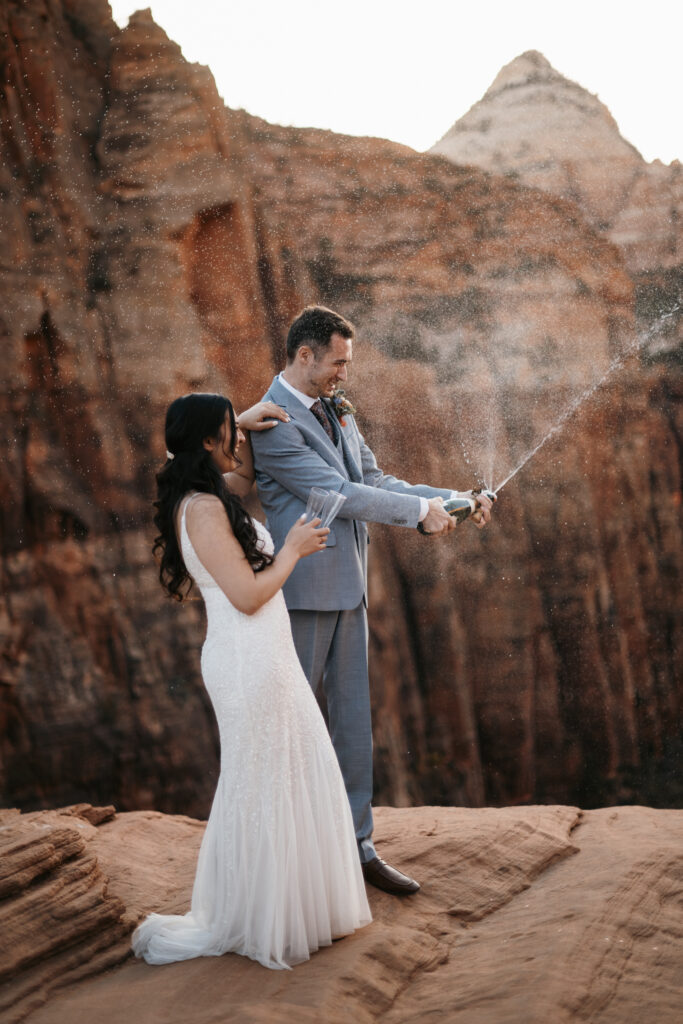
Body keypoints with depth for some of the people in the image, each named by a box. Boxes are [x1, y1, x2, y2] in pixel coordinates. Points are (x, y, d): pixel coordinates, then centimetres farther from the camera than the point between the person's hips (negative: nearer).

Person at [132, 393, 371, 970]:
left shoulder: (207, 496, 9)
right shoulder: (203, 509, -20)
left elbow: (243, 478, 33)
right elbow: (248, 595, -22)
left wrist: (245, 430, 16)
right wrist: (294, 549, -9)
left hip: (265, 658, 10)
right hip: (249, 662, -10)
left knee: (295, 773, 18)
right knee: (261, 785, 3)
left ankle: (289, 906, 32)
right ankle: (254, 924, 19)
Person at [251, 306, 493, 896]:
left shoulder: (337, 411, 11)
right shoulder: (274, 423, -16)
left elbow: (373, 481, 12)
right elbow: (337, 493, -20)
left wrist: (453, 500, 1)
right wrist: (421, 509, -15)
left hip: (347, 586, 8)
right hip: (303, 591, -8)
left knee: (353, 718, 11)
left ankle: (358, 844, 21)